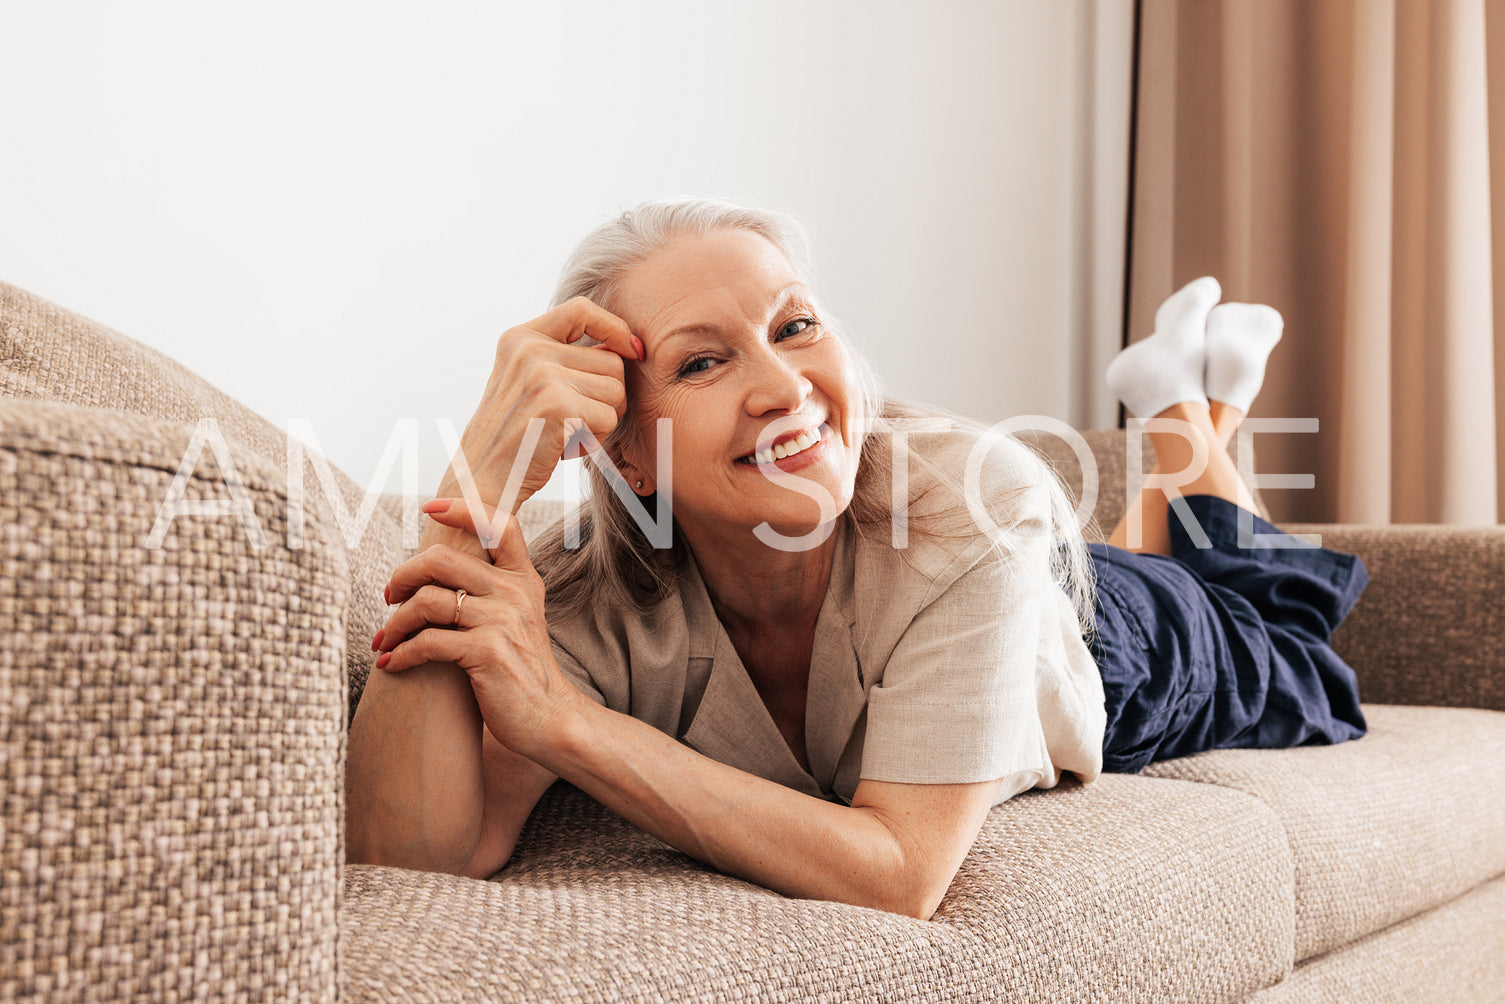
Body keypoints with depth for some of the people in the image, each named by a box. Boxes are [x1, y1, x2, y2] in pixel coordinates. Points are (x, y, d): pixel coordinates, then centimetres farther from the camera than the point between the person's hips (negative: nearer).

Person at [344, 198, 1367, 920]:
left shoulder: (974, 501, -47)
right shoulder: (599, 596, -39)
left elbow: (903, 876, -50)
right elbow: (419, 856, -51)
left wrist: (565, 718, -55)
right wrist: (478, 480, -57)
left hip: (1115, 644, -1)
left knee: (1303, 684, 36)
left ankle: (1192, 409, 49)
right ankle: (1172, 392, 56)